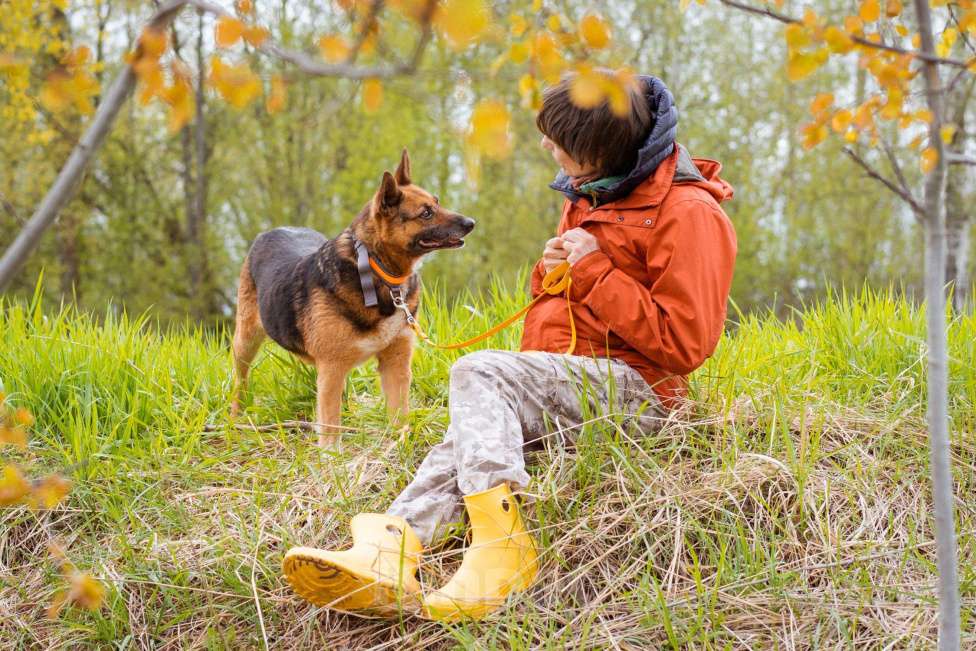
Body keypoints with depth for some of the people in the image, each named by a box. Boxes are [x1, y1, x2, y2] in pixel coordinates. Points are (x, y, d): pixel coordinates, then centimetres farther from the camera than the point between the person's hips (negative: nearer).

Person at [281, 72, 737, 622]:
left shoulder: (688, 212, -10)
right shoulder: (589, 196, 19)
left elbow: (684, 342, -16)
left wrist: (594, 271, -15)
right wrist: (553, 269, 7)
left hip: (638, 387, -8)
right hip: (577, 380, 8)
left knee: (479, 372, -26)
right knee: (476, 434, -19)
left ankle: (501, 544, -38)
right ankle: (389, 552, -40)